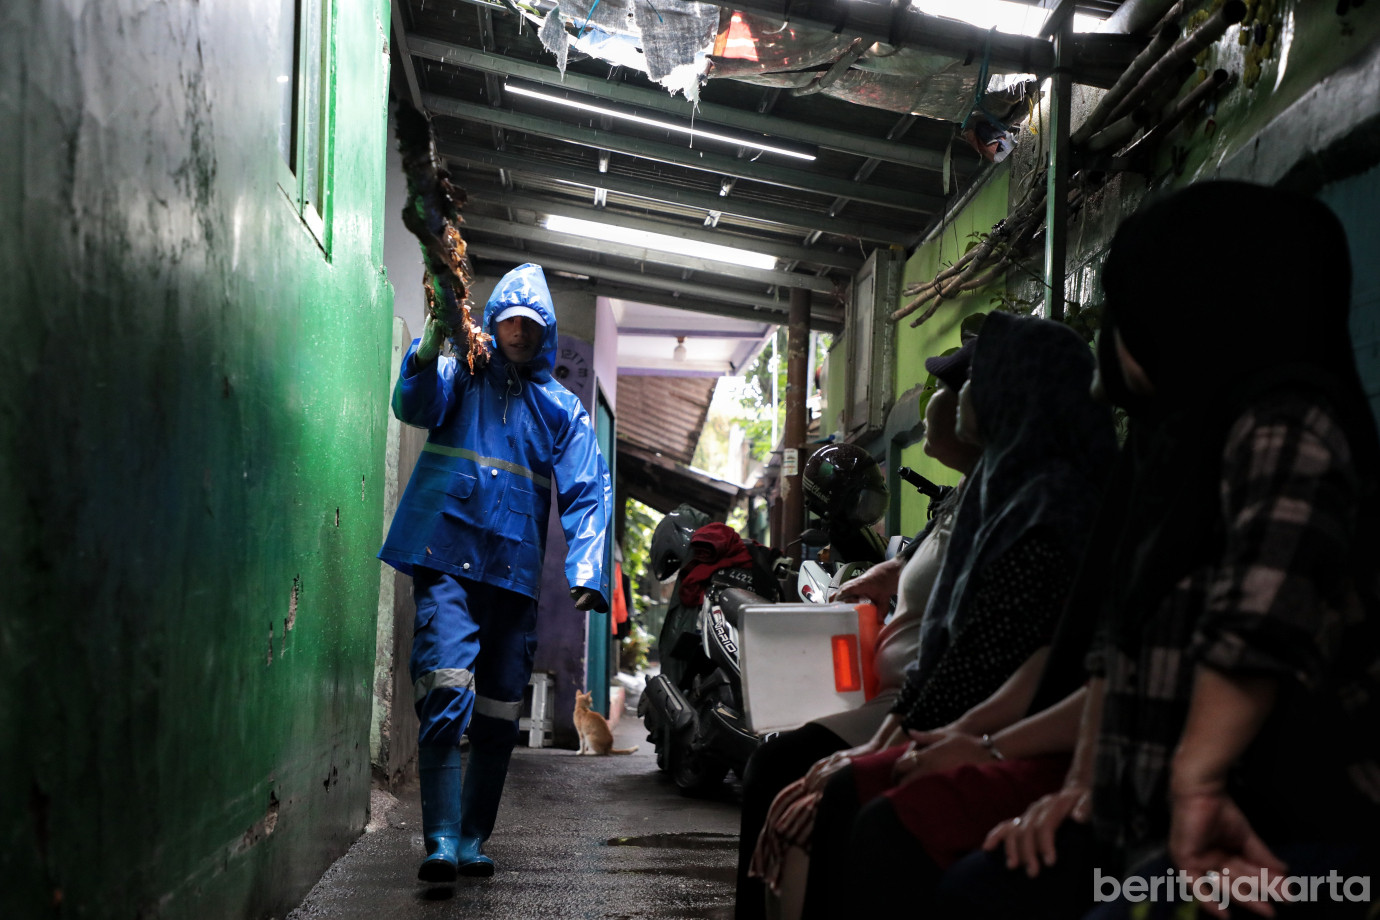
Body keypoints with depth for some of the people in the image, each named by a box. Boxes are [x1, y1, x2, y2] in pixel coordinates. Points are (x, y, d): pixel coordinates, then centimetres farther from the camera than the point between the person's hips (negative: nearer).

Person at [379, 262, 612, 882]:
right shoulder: (462, 376, 8)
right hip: (446, 560, -3)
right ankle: (441, 838, -20)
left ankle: (474, 839, 17)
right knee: (446, 693, -19)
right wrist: (428, 351, -33)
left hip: (516, 572, 4)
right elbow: (415, 406, -13)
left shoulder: (561, 408, 13)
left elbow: (587, 492, 4)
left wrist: (586, 571, -10)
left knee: (500, 712, 6)